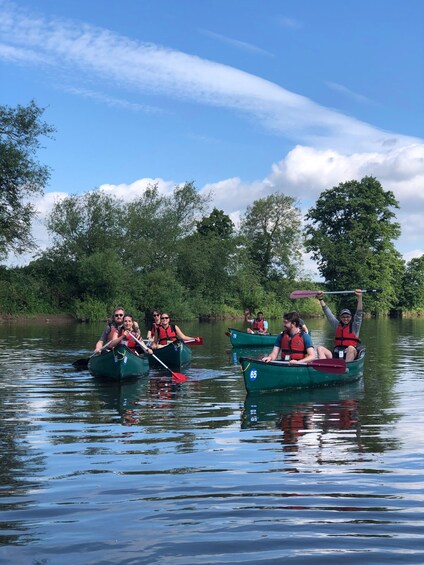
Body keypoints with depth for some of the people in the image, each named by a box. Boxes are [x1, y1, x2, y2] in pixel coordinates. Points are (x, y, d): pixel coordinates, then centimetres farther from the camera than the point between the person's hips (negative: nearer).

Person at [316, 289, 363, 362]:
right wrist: (321, 299, 13)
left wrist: (359, 297, -13)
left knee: (351, 348, -37)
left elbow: (359, 313, -1)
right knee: (320, 348, -18)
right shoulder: (337, 325, 20)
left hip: (350, 355, -4)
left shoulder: (354, 326, 11)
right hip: (336, 355, 4)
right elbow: (328, 313, 19)